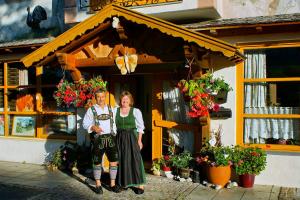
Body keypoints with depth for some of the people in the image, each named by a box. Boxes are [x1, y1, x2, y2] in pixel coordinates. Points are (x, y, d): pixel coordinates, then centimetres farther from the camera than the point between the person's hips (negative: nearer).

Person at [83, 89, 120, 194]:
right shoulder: (91, 110, 0)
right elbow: (85, 124, -3)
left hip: (110, 137, 3)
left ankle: (113, 184, 14)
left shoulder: (110, 109, 11)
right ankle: (98, 185, 19)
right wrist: (93, 127, -21)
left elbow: (114, 122, 15)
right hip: (97, 138, -3)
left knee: (114, 161, 1)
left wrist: (115, 134, 7)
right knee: (97, 162, 5)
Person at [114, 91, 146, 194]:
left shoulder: (135, 111, -2)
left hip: (132, 138, -3)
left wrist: (139, 140, -8)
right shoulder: (115, 111, 5)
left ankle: (139, 184, 3)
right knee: (122, 160, 8)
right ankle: (124, 182, 21)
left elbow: (140, 127, -2)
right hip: (120, 138, 3)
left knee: (135, 159, -3)